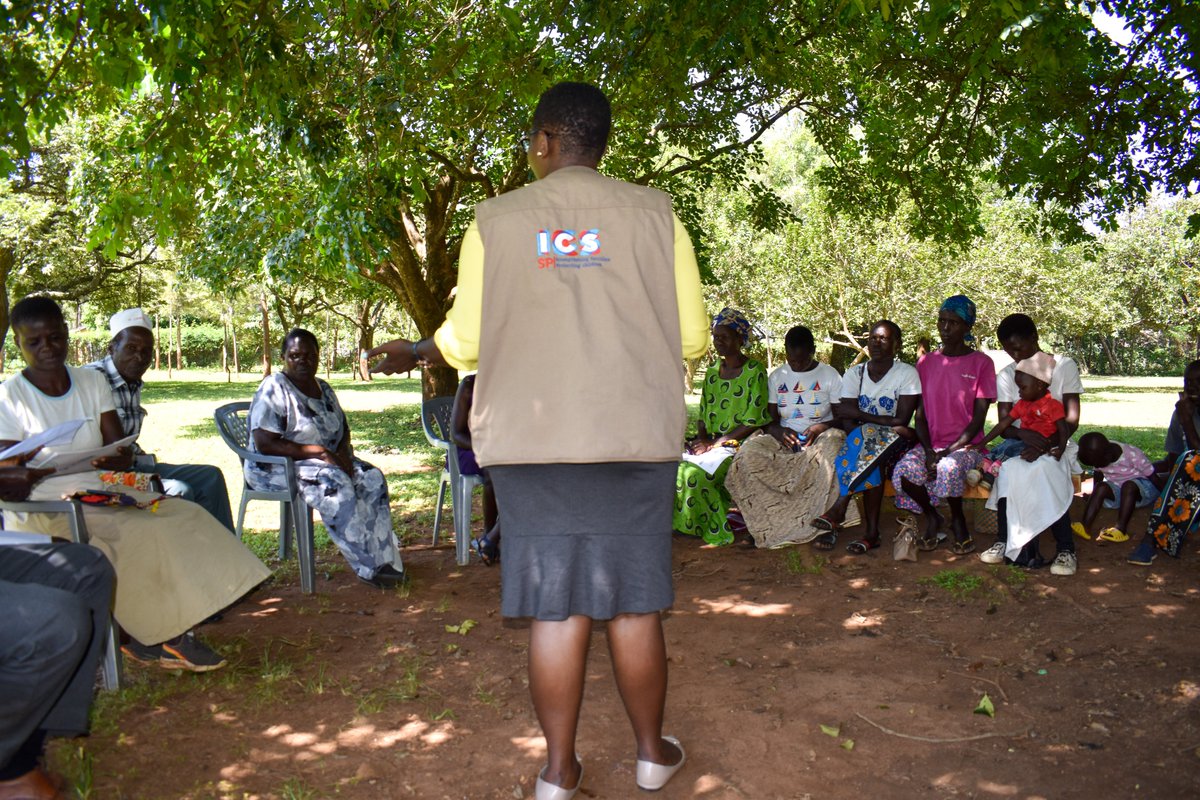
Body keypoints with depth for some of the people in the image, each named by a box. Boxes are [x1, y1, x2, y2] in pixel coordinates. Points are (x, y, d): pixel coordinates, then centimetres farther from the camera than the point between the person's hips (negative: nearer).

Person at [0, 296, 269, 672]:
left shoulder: (92, 381, 8)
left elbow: (121, 451, 3)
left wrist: (115, 460, -21)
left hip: (101, 490, 5)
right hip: (43, 506, -5)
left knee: (181, 518, -18)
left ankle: (167, 632, -16)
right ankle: (158, 636, -11)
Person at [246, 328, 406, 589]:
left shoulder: (323, 389, 11)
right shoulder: (274, 389, -12)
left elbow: (343, 430, 18)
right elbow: (264, 444, -22)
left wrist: (344, 452, -7)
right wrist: (318, 452, -26)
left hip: (328, 461, 7)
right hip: (276, 469, -7)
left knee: (372, 479, -18)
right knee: (337, 485, -34)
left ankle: (382, 556, -17)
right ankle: (368, 567, -27)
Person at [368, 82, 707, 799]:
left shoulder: (497, 220, 2)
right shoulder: (653, 212, 3)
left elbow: (466, 341, 2)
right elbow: (692, 339, 1)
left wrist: (411, 353, 22)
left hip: (533, 442, 0)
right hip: (635, 438, 0)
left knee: (556, 604, 6)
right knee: (635, 600, 11)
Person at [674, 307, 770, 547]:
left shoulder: (755, 371, -5)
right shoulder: (712, 373, 16)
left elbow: (754, 422, -11)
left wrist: (716, 443, -15)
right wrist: (702, 438, -5)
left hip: (739, 445, -6)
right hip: (711, 443, 6)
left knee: (694, 473, -29)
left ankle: (715, 531, -14)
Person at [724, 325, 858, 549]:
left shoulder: (830, 375, 5)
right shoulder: (776, 376, 13)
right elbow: (770, 417, 10)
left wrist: (821, 427, -18)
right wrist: (778, 430, -14)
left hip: (821, 436, -2)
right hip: (785, 438, 2)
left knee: (833, 440, -40)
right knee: (750, 450, -30)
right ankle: (765, 524, -24)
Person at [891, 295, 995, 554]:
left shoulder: (981, 363, 0)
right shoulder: (926, 363, 10)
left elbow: (979, 416, -5)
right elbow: (920, 414, 6)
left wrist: (949, 451, -17)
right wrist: (928, 451, -11)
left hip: (966, 444, -3)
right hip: (931, 443, 3)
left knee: (949, 468, -37)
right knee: (905, 470, -29)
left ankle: (958, 519, -6)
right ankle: (931, 517, 0)